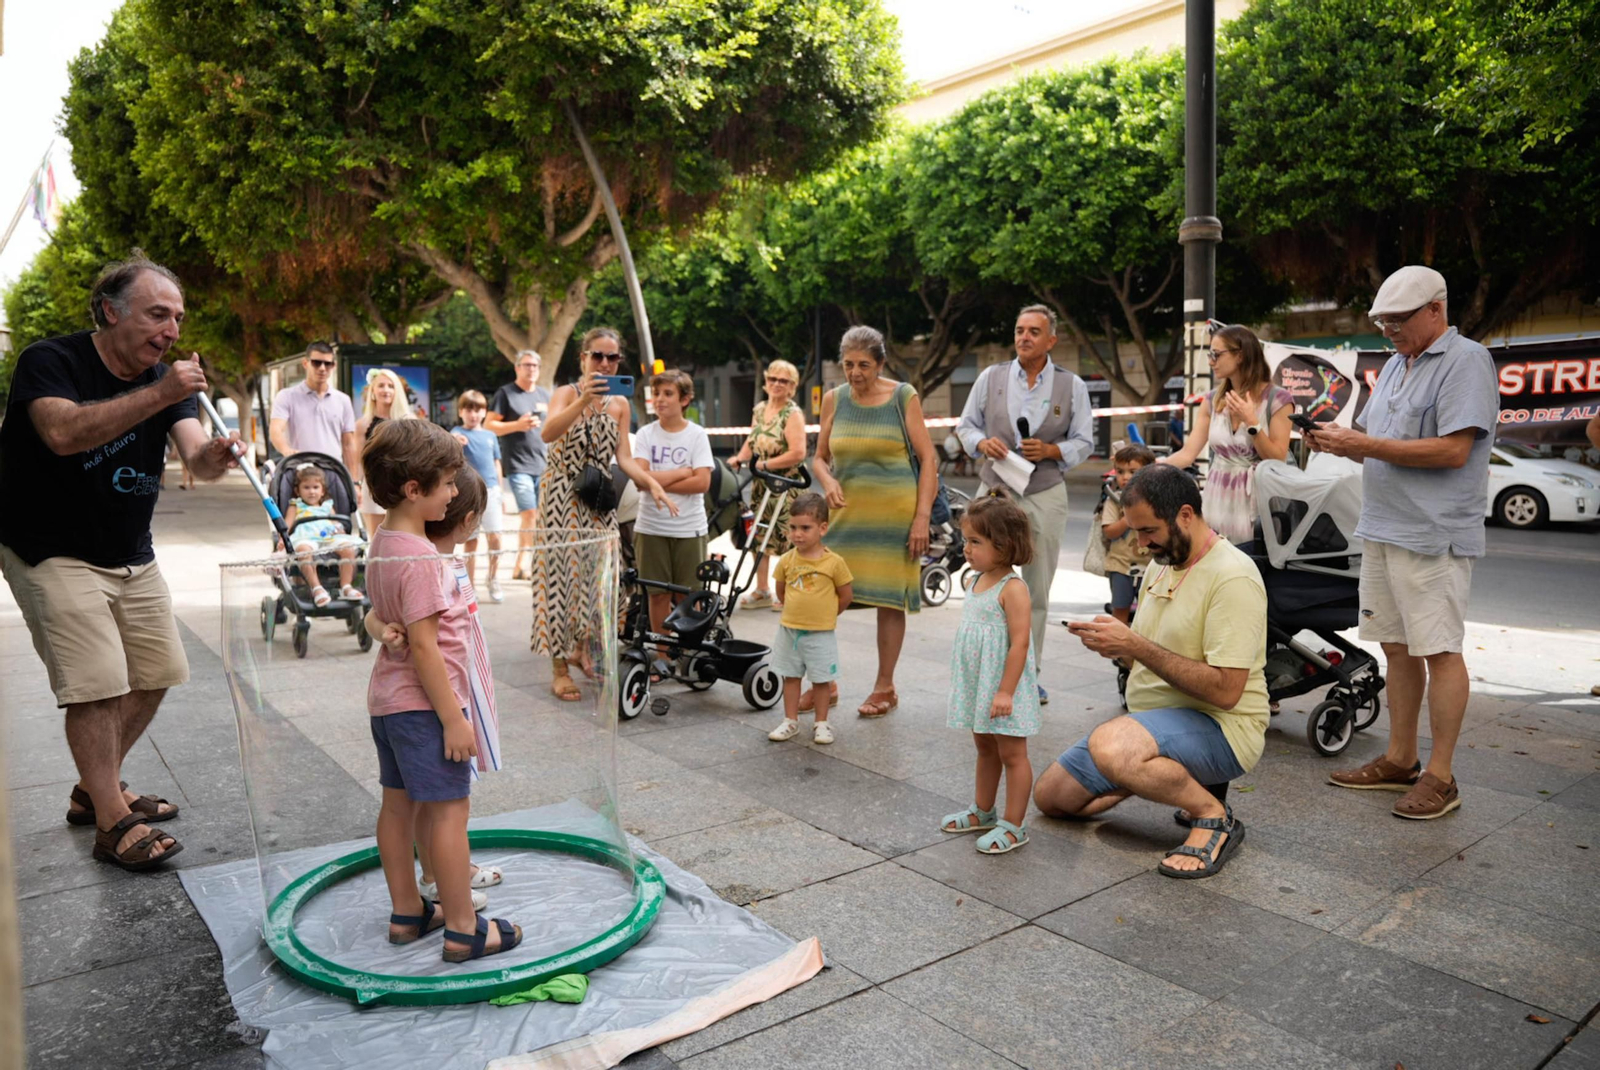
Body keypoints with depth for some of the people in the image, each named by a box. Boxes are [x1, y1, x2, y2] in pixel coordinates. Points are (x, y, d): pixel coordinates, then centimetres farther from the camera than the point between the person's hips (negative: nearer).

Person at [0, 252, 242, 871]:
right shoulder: (50, 362, -14)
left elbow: (194, 458, -13)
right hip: (52, 554, -7)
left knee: (155, 674, 9)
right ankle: (112, 823, -2)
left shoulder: (164, 379, 2)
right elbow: (64, 433, -35)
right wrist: (158, 395, -39)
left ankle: (95, 790, 27)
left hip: (132, 557, 7)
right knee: (97, 685, -13)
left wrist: (214, 455, -37)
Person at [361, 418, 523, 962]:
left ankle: (407, 912, 30)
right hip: (423, 703, -10)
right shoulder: (418, 556, -23)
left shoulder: (383, 541, 7)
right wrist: (454, 718, -20)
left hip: (388, 698, 10)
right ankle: (462, 930, 7)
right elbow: (424, 645, -23)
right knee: (450, 811, -2)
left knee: (398, 805, 17)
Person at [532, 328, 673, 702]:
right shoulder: (567, 394, -7)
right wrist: (584, 400, -38)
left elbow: (624, 458, 2)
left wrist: (652, 483, -14)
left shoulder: (620, 405, 7)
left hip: (599, 501, 5)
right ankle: (560, 670, 4)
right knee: (562, 573, -3)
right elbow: (548, 433, -27)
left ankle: (582, 648, 30)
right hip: (563, 498, -5)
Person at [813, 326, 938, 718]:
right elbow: (821, 457, 14)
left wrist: (922, 516, -10)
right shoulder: (834, 399, 7)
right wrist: (828, 481, -9)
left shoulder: (903, 397, -1)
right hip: (844, 509, 3)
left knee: (889, 599, 3)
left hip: (893, 511, -3)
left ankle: (884, 687, 18)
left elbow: (927, 458, -2)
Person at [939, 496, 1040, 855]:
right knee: (985, 749, 21)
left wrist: (1005, 691, -25)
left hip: (1003, 688, -9)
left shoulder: (1012, 589, -20)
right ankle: (982, 811, 36)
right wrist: (963, 680, 20)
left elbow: (1020, 643, -23)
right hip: (977, 685, 9)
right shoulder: (976, 582, 7)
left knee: (1012, 754, 3)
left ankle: (1013, 826, 13)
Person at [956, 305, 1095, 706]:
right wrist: (982, 443, -9)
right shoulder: (990, 377, 7)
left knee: (1038, 590, 6)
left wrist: (1051, 451, -12)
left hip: (1046, 495, 1)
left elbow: (1084, 442, 6)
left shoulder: (1072, 386, 5)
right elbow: (966, 425, 12)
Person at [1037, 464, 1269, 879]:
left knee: (1109, 747, -38)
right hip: (1154, 720, 10)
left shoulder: (1232, 577, -19)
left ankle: (1213, 815, -13)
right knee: (1050, 796, 6)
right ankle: (1175, 778, 15)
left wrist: (1137, 646, -25)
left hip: (1221, 727, -9)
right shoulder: (1163, 566, 11)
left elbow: (1225, 690, -25)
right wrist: (1112, 640, -4)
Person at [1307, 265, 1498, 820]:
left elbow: (1453, 449, -19)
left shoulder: (1466, 360, -9)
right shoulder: (1395, 365, 18)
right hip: (1381, 530, 9)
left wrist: (1366, 445, -18)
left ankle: (1439, 776, 4)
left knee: (1440, 651, -3)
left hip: (1435, 535, -8)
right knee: (1397, 647, 13)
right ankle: (1399, 761, 23)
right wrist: (1338, 441, 1)